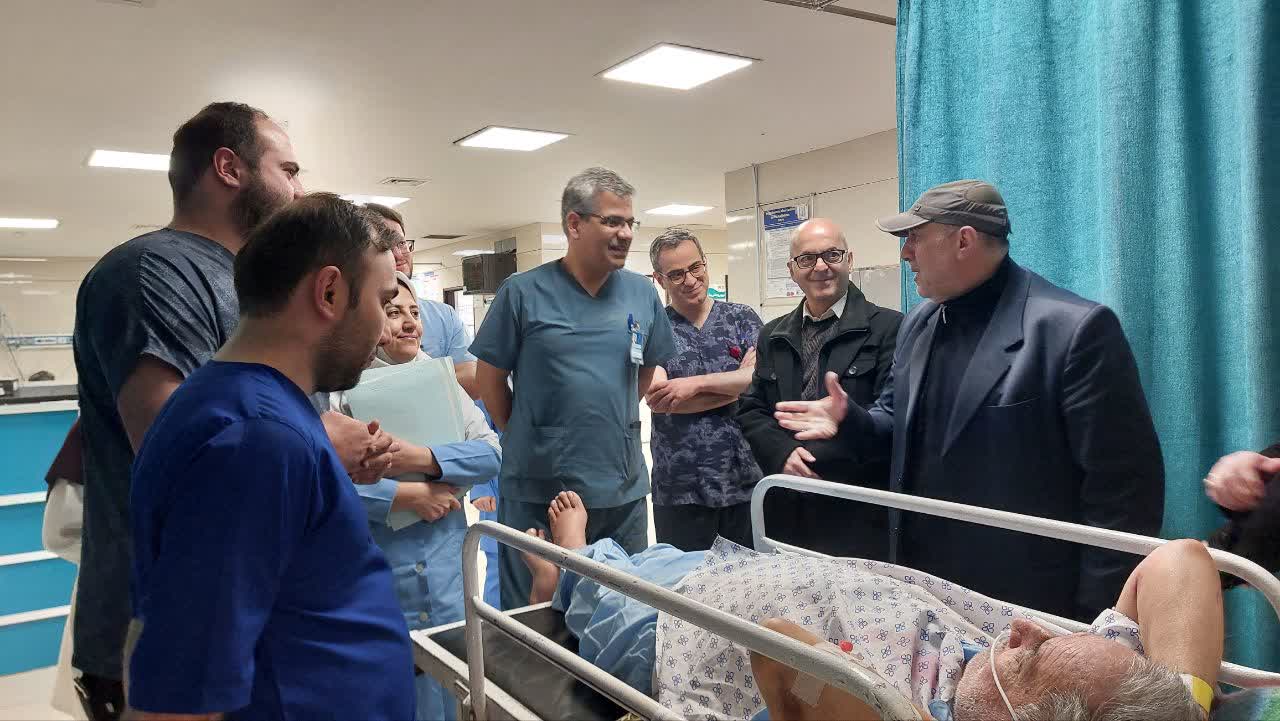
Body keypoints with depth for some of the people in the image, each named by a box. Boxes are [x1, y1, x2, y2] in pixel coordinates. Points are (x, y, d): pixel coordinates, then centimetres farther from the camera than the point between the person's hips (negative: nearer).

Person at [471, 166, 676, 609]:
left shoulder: (642, 294, 3)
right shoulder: (523, 292, -9)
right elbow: (489, 377, -1)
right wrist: (526, 439, 4)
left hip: (623, 490, 4)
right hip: (537, 490, -3)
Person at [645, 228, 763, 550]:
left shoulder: (742, 317, 4)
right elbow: (657, 399, -15)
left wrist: (695, 383, -18)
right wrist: (738, 382, -12)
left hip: (747, 481, 1)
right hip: (680, 488, -1)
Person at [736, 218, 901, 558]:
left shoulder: (888, 327, -5)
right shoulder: (772, 335, 12)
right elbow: (751, 410, 10)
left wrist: (816, 456, -15)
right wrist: (784, 453, -9)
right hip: (785, 511, 4)